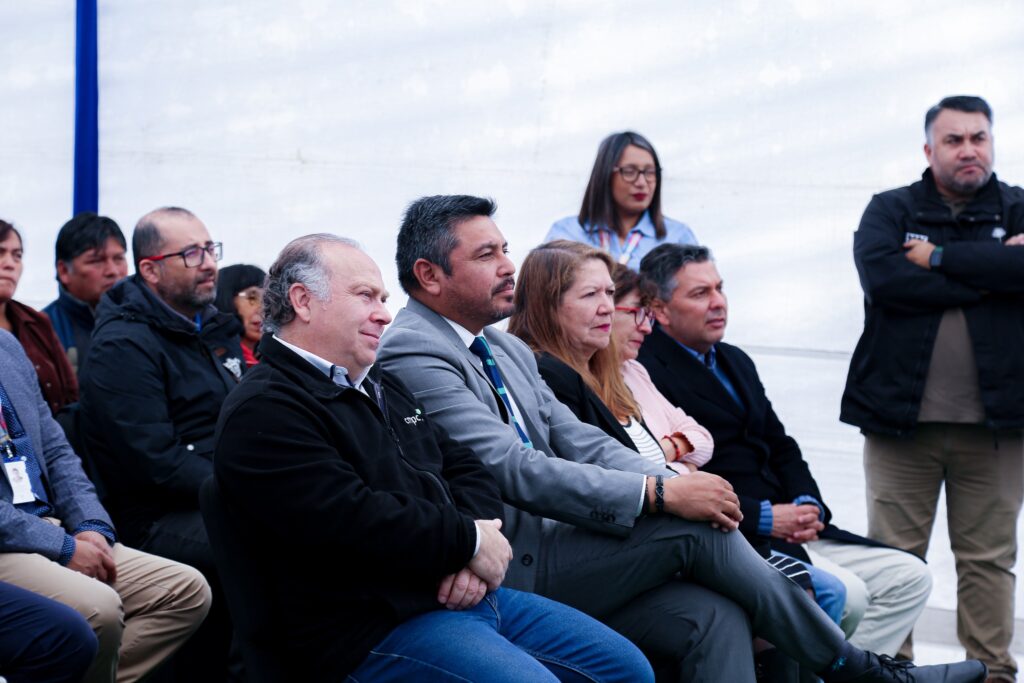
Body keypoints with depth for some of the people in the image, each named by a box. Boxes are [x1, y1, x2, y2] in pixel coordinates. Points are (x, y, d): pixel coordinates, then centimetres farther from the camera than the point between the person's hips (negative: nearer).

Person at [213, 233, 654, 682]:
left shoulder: (383, 387, 22)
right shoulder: (263, 413, -10)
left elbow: (467, 471, 19)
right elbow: (351, 520, -23)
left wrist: (469, 557, -3)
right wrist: (469, 541, -12)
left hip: (469, 593, 10)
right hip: (373, 629, -10)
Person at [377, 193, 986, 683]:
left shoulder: (507, 350, 18)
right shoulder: (411, 355, -12)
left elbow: (581, 442, 12)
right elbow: (511, 469, -21)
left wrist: (672, 481, -8)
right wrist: (660, 493, -21)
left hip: (547, 555, 8)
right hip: (505, 575, -8)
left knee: (713, 616, -13)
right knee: (694, 529, -16)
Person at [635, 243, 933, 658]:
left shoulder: (735, 361, 20)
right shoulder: (646, 373, -12)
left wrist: (807, 505, -1)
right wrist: (764, 517, -18)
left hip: (790, 531, 10)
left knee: (909, 578, 1)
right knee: (844, 593, -26)